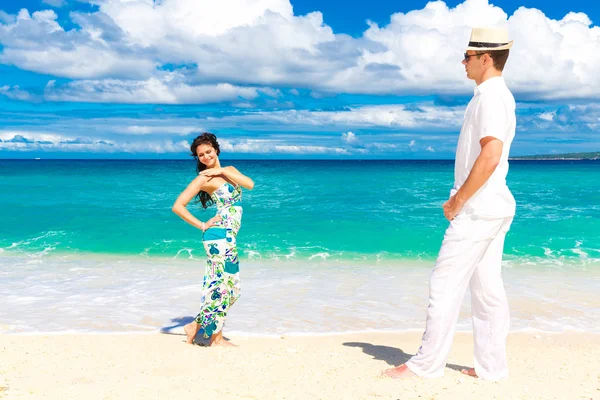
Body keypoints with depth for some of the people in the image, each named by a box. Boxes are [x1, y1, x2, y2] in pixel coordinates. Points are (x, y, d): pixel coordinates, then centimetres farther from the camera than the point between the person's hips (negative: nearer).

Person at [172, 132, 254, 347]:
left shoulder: (228, 170, 14)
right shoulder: (203, 179, -7)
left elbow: (249, 184, -4)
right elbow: (177, 206, -12)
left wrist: (223, 171, -8)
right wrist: (201, 225, -11)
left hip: (227, 237, 8)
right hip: (219, 235, -8)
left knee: (220, 285, 13)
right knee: (224, 286, -2)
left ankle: (196, 326, 23)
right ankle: (216, 338, 11)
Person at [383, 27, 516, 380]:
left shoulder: (490, 97, -15)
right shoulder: (498, 96, 17)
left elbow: (490, 156, -26)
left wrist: (458, 202, -18)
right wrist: (461, 197, 15)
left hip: (478, 209, -10)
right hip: (493, 206, 10)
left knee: (445, 284, -4)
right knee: (488, 287, 11)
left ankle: (426, 364, 5)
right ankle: (492, 366, 18)